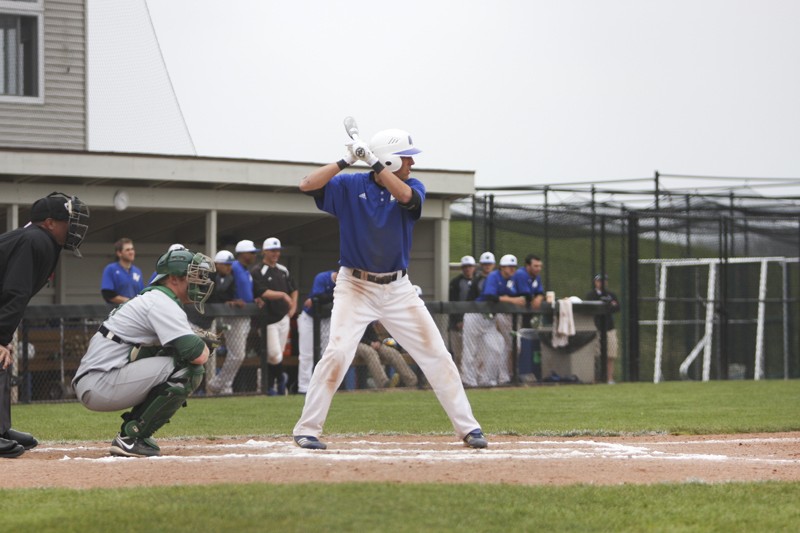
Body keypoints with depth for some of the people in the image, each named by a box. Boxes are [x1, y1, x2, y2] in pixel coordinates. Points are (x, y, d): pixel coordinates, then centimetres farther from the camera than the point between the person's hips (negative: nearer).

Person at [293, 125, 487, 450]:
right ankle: (307, 429, -8)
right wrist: (346, 161, -21)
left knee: (436, 355, 0)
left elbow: (405, 196, -24)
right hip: (355, 287, -3)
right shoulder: (350, 187, -4)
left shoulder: (412, 186, 1)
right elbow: (307, 185, -16)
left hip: (398, 289, 3)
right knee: (338, 352, -18)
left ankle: (467, 427, 8)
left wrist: (374, 162, -28)